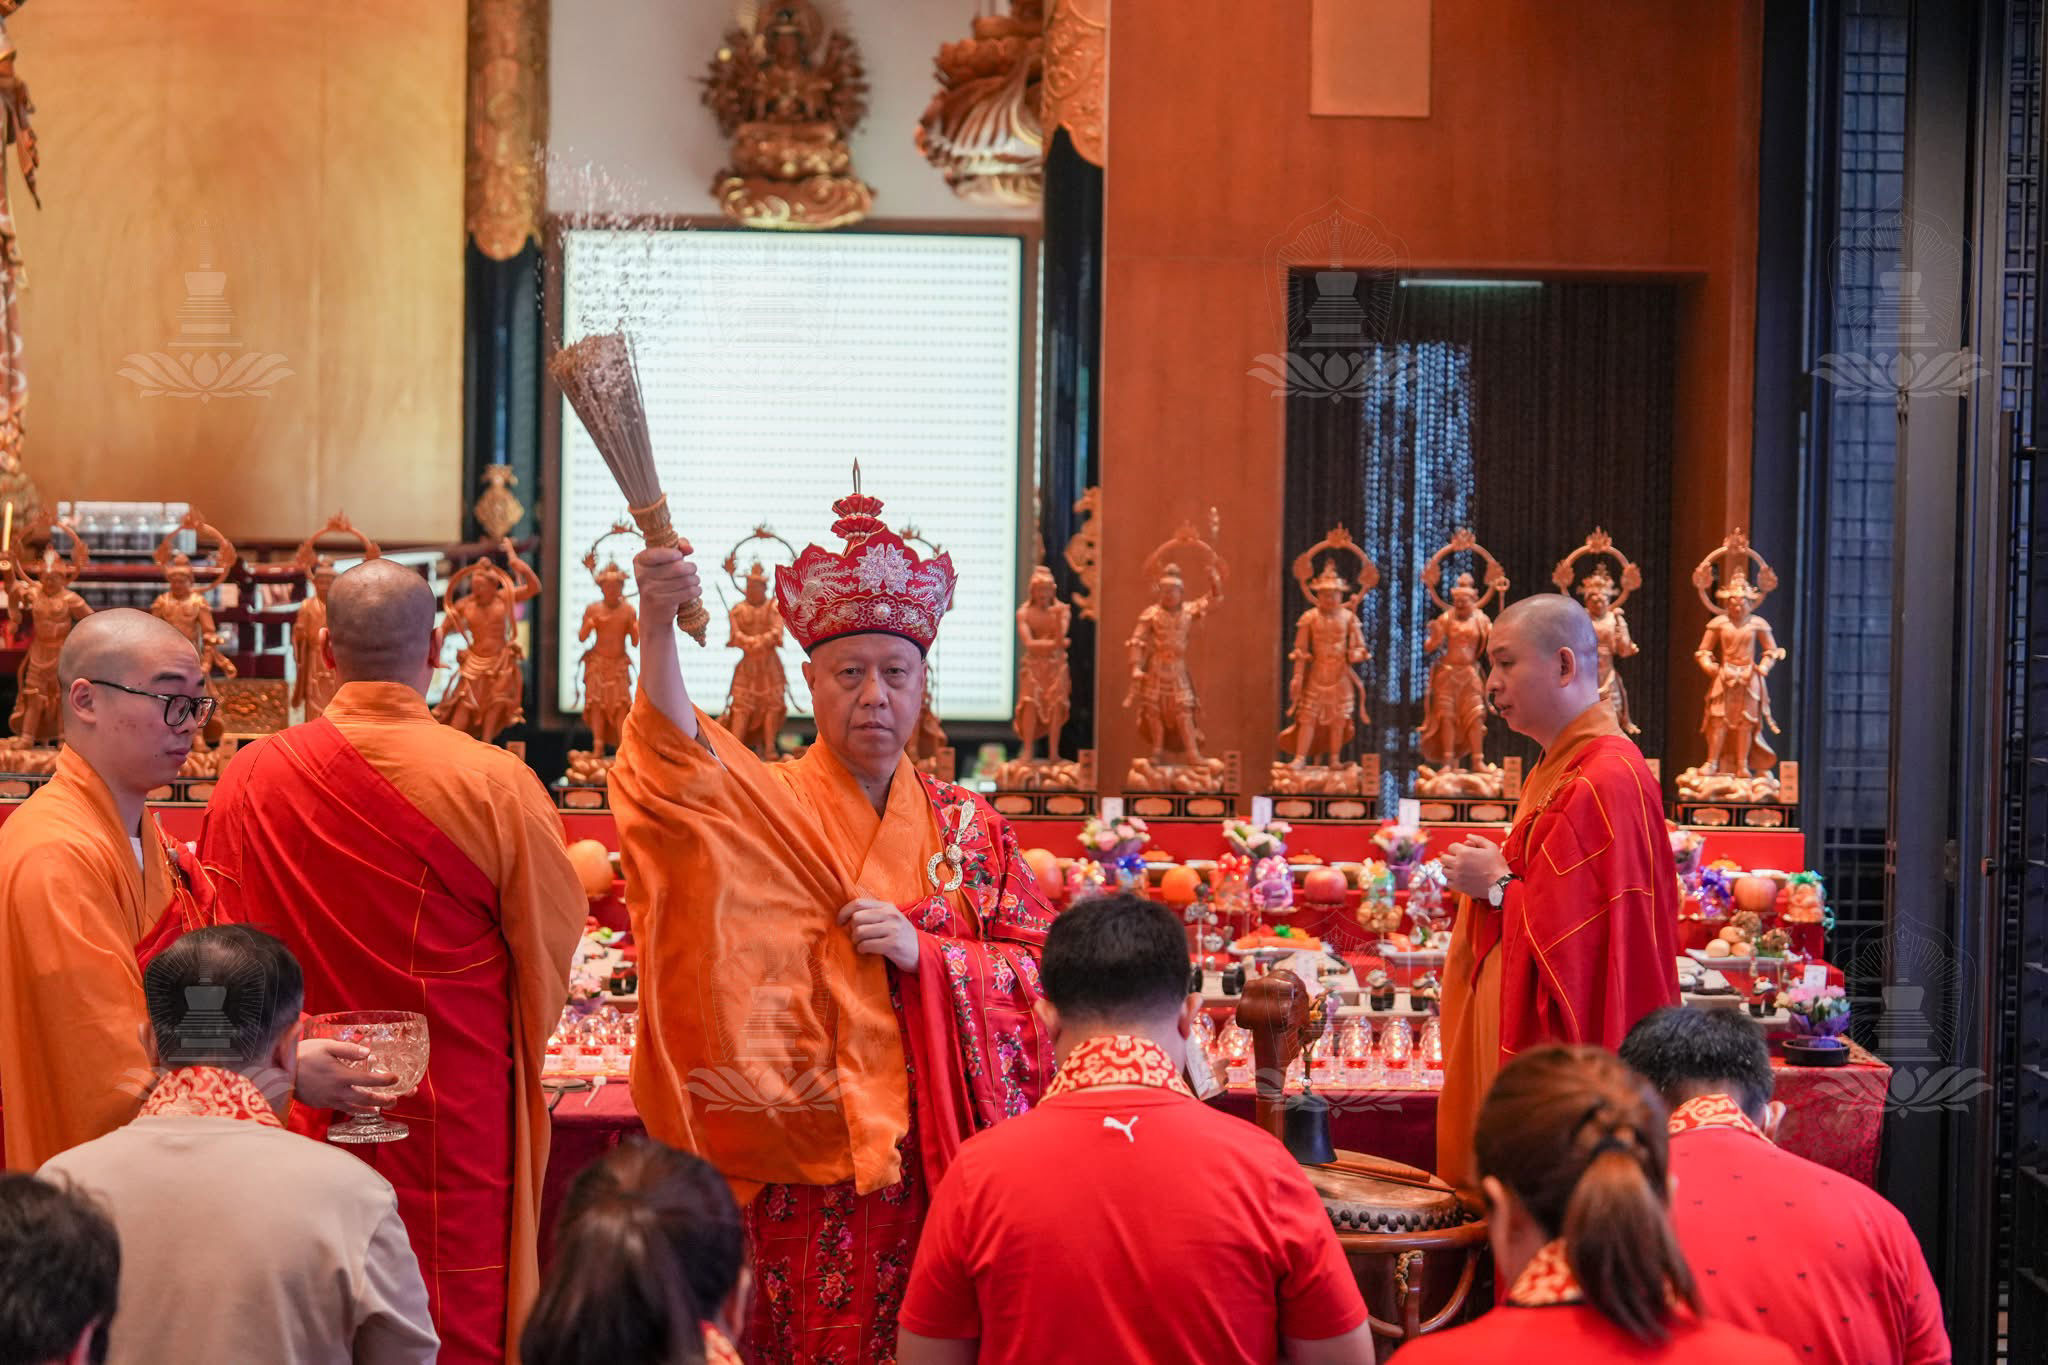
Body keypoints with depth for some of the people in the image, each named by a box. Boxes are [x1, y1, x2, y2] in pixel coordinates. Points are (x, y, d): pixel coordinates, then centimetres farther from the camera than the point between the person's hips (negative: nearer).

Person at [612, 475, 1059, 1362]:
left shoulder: (965, 826, 10)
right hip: (807, 1172, -2)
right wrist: (658, 624, -39)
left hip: (942, 1161, 2)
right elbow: (677, 764, -22)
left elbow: (1039, 965, 7)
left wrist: (924, 951, -11)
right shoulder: (767, 807, 0)